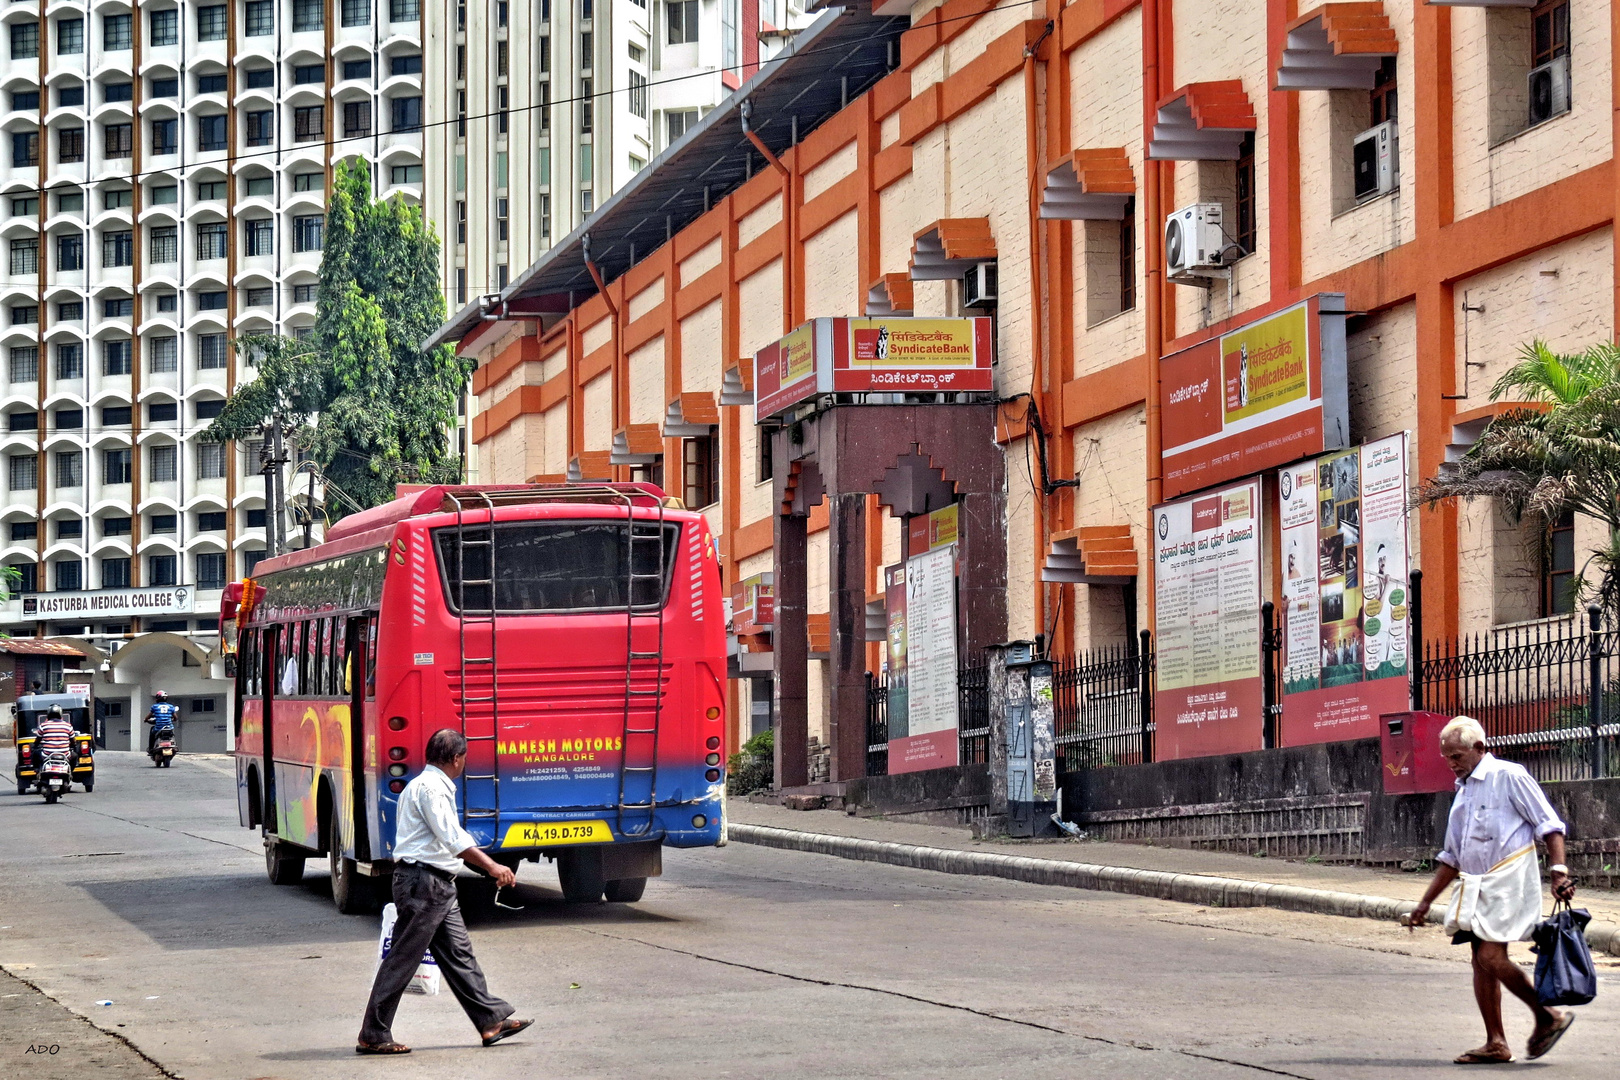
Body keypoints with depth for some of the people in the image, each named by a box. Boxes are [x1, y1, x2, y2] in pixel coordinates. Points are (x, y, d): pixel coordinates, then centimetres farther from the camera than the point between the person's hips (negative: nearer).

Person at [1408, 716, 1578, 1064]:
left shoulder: (1509, 776, -3)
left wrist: (1558, 871, -19)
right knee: (1481, 962, 3)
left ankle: (1549, 1017, -3)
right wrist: (1426, 901, 23)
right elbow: (1451, 856, 26)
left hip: (1508, 879, -8)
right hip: (1475, 886, 8)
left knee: (1492, 957, -16)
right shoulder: (1463, 790, 21)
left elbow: (1549, 825, -8)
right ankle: (1496, 1043, 6)